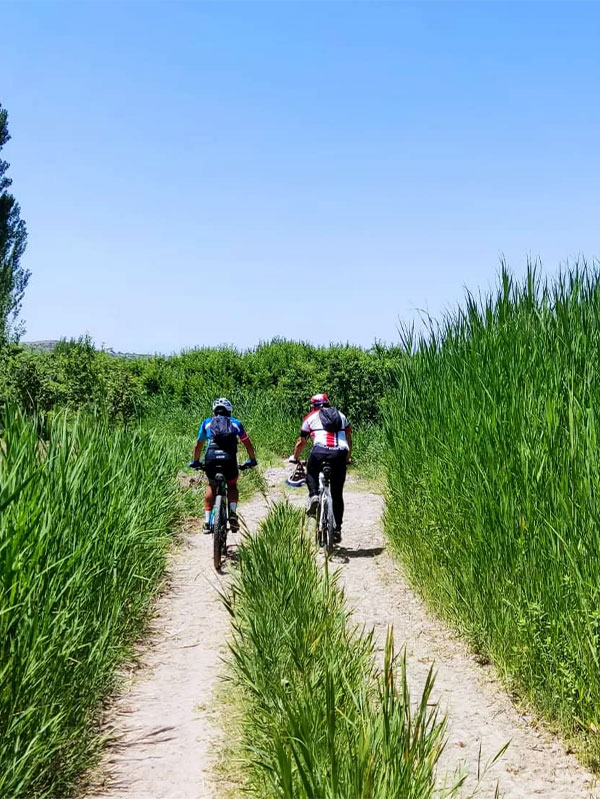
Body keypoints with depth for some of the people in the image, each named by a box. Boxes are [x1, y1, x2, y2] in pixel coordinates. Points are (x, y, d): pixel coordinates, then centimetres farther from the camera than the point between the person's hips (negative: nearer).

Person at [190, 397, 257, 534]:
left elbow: (199, 445, 32)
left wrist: (195, 462, 45)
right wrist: (252, 460, 42)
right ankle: (232, 511, 0)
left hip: (211, 458, 1)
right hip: (229, 459, -1)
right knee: (232, 485, 24)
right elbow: (248, 444, 28)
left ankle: (207, 520, 15)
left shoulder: (207, 423, 25)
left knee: (211, 486, 25)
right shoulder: (235, 423, 24)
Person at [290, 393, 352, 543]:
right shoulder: (341, 416, 30)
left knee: (311, 474, 29)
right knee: (337, 494, 13)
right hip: (340, 452, 2)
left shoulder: (310, 417, 22)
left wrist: (295, 458, 40)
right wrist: (348, 457, 44)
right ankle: (337, 528, 12)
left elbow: (301, 442, 25)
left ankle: (314, 496, 1)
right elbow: (349, 439, 31)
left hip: (320, 450, -2)